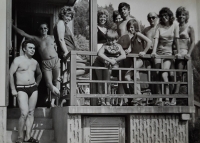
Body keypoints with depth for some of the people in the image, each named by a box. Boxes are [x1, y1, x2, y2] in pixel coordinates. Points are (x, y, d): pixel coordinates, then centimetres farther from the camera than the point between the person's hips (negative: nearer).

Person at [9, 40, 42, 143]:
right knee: (24, 113, -16)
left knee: (31, 113, 4)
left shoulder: (35, 62, 13)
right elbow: (11, 74, -8)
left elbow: (39, 74, 30)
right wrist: (13, 89, -11)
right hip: (21, 89, -6)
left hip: (33, 89, 6)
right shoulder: (18, 60, -4)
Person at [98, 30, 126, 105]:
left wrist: (115, 60, -16)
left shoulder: (118, 46, 9)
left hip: (115, 65, 1)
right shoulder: (105, 45, 6)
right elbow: (100, 54, -13)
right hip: (107, 65, -1)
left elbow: (124, 56, -6)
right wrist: (110, 60, -19)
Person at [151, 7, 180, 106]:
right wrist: (154, 51, -23)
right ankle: (159, 98, -6)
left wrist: (178, 52, -2)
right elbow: (156, 39, -11)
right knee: (158, 75, -7)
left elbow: (176, 40, 0)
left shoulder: (174, 26, -1)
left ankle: (167, 99, -13)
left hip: (168, 52, -1)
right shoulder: (159, 26, -1)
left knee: (164, 74, -15)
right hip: (158, 52, 1)